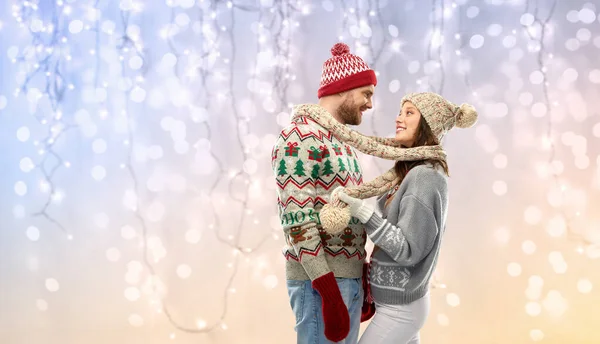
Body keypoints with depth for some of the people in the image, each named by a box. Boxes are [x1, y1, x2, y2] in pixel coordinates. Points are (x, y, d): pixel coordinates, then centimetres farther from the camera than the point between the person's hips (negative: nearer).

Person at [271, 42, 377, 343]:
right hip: (319, 280, -9)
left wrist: (362, 278, 18)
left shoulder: (339, 141, 16)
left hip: (349, 274, 9)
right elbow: (297, 220, -21)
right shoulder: (299, 139, -14)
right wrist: (329, 291, -24)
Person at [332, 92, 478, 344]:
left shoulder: (425, 176, -20)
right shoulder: (418, 172, 8)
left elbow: (408, 250, -24)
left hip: (398, 308, -9)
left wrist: (362, 211, -30)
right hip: (401, 301, 9)